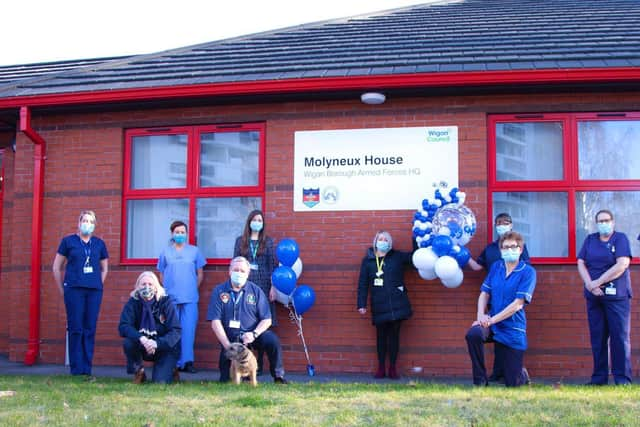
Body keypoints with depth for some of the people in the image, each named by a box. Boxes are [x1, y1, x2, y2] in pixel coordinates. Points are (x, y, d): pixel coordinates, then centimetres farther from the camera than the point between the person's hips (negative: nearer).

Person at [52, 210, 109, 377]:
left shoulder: (99, 244, 12)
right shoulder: (68, 241, 5)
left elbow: (104, 268, 21)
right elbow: (57, 267, 9)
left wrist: (98, 285, 11)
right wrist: (62, 290, 7)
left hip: (94, 291, 2)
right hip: (74, 290, -2)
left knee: (90, 330, 3)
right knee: (76, 329, -3)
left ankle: (87, 369, 9)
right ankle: (76, 369, 1)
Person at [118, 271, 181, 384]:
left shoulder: (165, 302, -13)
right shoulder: (133, 302, -8)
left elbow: (175, 331, -18)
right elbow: (123, 326, -18)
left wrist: (157, 343, -35)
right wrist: (141, 339, -36)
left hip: (165, 347, -2)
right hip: (142, 347, 2)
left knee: (160, 382, -19)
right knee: (128, 343, -29)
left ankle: (170, 370, 18)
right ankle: (139, 372, -1)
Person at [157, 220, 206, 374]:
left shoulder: (194, 251, 8)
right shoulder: (166, 252, 8)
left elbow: (200, 274, 11)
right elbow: (161, 275, 12)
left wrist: (193, 289, 7)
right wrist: (166, 291, 6)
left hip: (190, 298, 0)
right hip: (170, 298, 0)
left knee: (188, 330, -4)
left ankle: (187, 361, -1)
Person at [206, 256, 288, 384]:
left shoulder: (256, 291, 2)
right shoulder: (219, 291, -1)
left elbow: (266, 320, -1)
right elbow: (215, 322, -6)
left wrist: (254, 334, -20)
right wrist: (227, 345, -16)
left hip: (252, 334, 1)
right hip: (230, 337, -1)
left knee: (272, 340, -28)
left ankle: (278, 376, -10)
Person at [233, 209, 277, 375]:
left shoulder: (268, 241, 8)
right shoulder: (240, 241, 11)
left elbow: (272, 265, 5)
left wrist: (273, 287, -3)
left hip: (263, 286, -1)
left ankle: (259, 365, 3)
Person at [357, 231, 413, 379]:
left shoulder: (398, 257, 6)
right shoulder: (368, 260, 5)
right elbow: (362, 284, 4)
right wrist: (361, 304, -3)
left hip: (397, 304, 0)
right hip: (379, 306, 0)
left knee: (394, 335, 4)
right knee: (381, 336, 6)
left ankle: (392, 368, 13)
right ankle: (381, 368, 15)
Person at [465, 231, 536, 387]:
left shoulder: (528, 272, -8)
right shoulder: (496, 267, 8)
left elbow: (517, 304, -15)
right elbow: (484, 294, 8)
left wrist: (492, 320, -19)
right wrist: (481, 315, -11)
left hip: (513, 330, -3)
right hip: (492, 323, 3)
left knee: (512, 383, -1)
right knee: (473, 334, -34)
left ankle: (523, 374, 39)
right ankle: (480, 380, -14)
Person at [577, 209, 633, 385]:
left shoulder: (620, 238, 0)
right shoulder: (590, 240, 14)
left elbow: (622, 265, -12)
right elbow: (581, 263, 7)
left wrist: (598, 282, -12)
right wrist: (589, 284, -10)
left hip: (617, 296, -4)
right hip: (594, 297, 4)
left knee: (620, 337, -5)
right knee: (597, 338, 6)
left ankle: (622, 379, -2)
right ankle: (599, 378, 11)